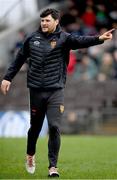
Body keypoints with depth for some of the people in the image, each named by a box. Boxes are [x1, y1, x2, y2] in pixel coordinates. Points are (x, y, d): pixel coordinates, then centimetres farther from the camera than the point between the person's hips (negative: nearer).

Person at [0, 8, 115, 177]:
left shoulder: (63, 38, -5)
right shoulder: (32, 38, 3)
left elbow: (81, 41, -25)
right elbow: (19, 60, 15)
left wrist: (99, 38, -43)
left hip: (56, 91, -2)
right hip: (36, 91, 2)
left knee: (54, 127, -10)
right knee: (35, 126, 14)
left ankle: (53, 166, -1)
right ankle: (30, 155, 41)